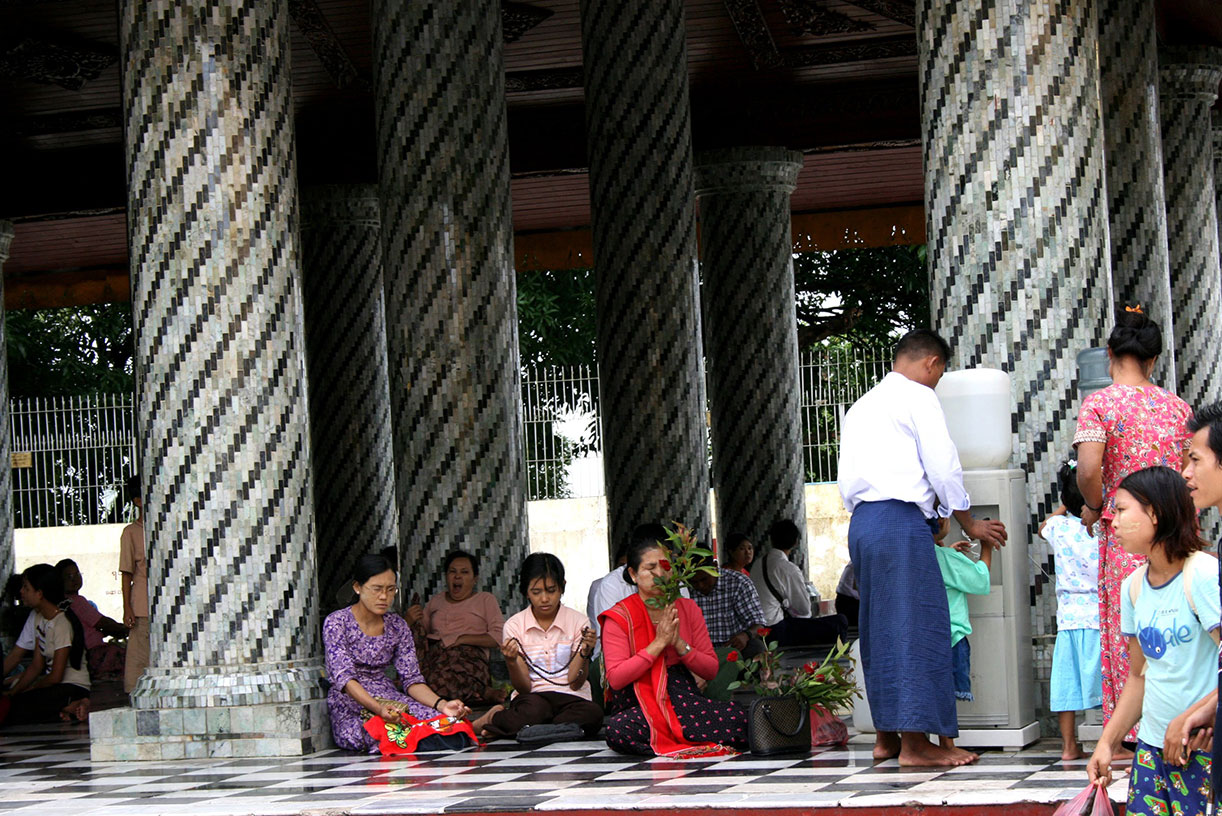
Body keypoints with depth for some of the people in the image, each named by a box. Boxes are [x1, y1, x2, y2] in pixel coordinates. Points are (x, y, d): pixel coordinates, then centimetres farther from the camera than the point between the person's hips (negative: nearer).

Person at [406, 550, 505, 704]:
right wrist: (409, 622, 4)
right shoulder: (436, 601, 31)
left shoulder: (485, 599, 20)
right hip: (433, 655, 7)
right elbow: (418, 640, 27)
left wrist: (462, 639, -7)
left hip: (469, 655, -7)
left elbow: (500, 637, 4)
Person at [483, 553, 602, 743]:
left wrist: (584, 653, -19)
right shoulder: (515, 626, 3)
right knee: (533, 709, -42)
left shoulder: (577, 621, 2)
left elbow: (575, 683, -2)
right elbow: (523, 687, -2)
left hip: (569, 698, 3)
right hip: (532, 697, -3)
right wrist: (511, 662, -21)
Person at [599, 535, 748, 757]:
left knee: (739, 718, -27)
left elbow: (711, 670, 8)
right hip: (637, 706, -2)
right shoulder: (620, 617, -1)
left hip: (683, 698, 2)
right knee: (618, 730, -39)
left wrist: (679, 644, -9)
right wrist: (659, 642, -13)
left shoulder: (687, 609, 11)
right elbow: (615, 678, -13)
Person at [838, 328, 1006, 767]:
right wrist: (969, 524, 7)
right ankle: (915, 742, -12)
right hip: (901, 518, -9)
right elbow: (944, 468, -5)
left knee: (880, 628, 12)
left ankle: (887, 735, 15)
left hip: (860, 519, 9)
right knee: (920, 625, -8)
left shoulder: (861, 406, 24)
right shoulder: (919, 398, -1)